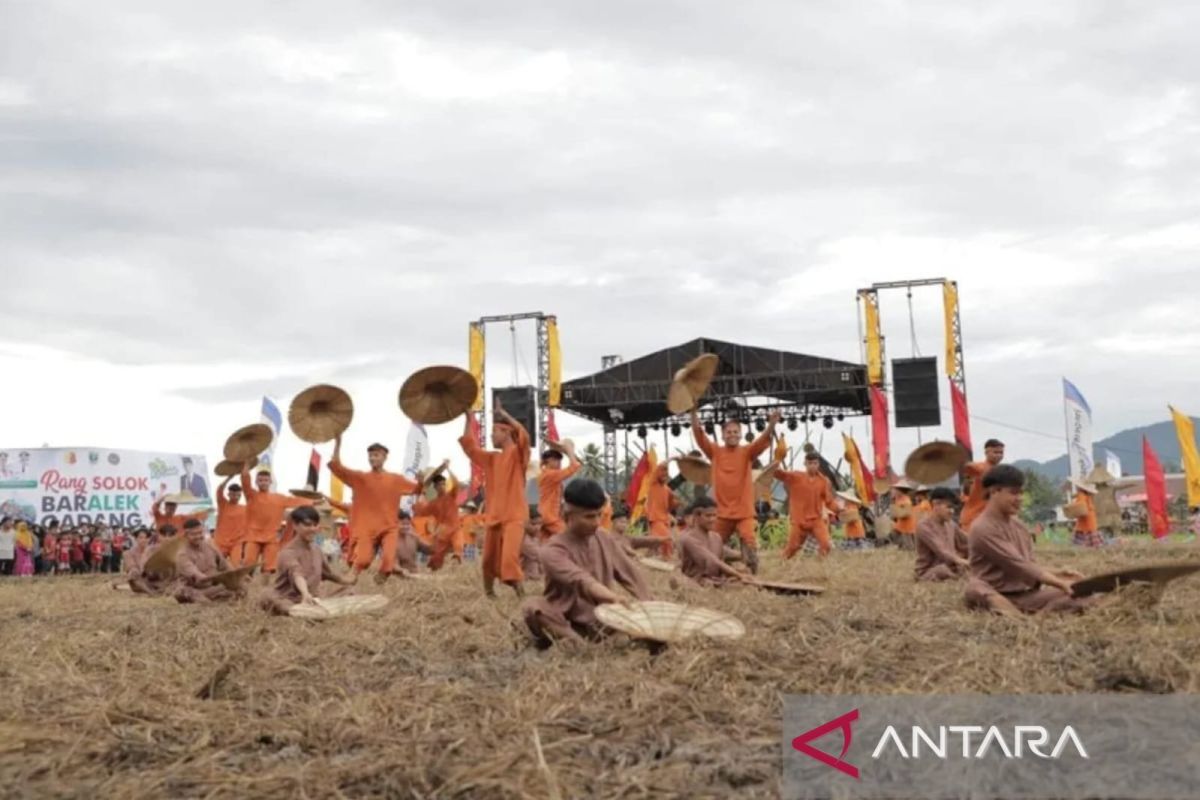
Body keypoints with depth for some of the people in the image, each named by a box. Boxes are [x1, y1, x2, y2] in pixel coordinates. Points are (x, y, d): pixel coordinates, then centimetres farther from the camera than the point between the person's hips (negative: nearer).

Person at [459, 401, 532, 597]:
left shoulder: (518, 453, -4)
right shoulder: (492, 458, 16)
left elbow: (524, 435, -24)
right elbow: (469, 445, 20)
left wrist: (503, 414, -25)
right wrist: (468, 419, 14)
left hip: (514, 515, -7)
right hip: (494, 515, 7)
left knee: (509, 556, -22)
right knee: (489, 558, 12)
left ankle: (520, 594, -21)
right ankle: (488, 592, 29)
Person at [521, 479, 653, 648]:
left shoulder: (606, 539, 3)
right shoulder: (553, 549, -17)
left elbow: (631, 574, 7)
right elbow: (580, 580, -33)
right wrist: (614, 599, -49)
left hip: (599, 620, 5)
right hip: (564, 620, -5)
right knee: (532, 607, -34)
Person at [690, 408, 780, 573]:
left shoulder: (747, 452, 0)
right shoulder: (715, 452, 3)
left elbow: (763, 440, -16)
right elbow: (699, 434, -6)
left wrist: (771, 424, -34)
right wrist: (694, 412, -18)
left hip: (744, 513, -1)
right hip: (722, 513, 2)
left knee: (750, 545, -12)